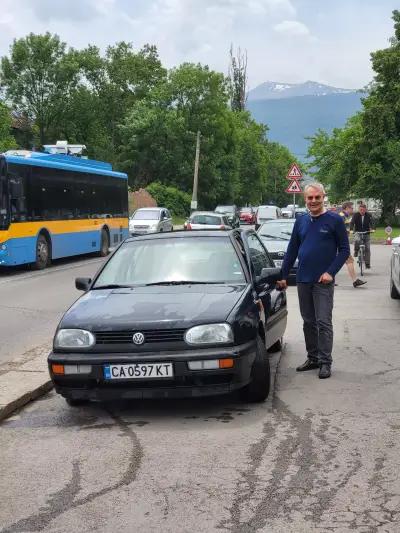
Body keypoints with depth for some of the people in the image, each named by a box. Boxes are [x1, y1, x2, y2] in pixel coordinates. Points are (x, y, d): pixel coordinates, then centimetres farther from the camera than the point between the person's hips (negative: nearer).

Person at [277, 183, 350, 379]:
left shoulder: (334, 220, -3)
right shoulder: (301, 221, 10)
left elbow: (344, 250, -4)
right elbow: (292, 251, 14)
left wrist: (330, 272, -14)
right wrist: (284, 276, 11)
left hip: (323, 281, -5)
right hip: (303, 280, 5)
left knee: (323, 322, -5)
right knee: (308, 322, 11)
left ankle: (325, 362, 0)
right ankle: (312, 358, 20)